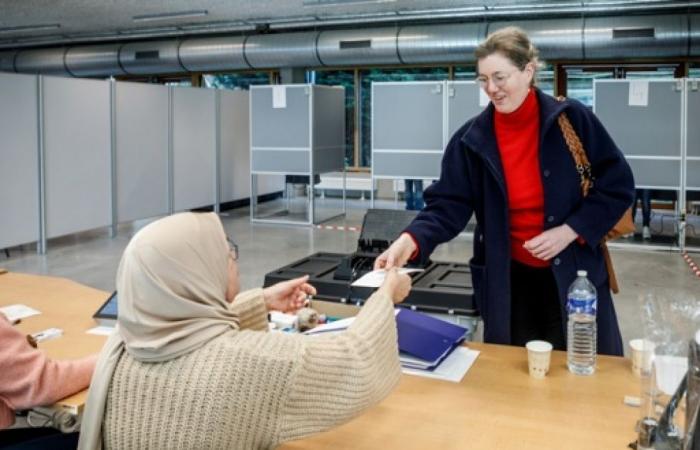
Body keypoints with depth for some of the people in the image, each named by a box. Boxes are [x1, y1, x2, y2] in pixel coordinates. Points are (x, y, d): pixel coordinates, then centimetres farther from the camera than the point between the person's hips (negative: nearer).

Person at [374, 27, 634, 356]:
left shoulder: (572, 119, -8)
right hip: (508, 280, 1)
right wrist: (411, 240, -25)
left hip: (574, 274, -1)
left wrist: (570, 231, -15)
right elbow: (449, 204, -7)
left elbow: (617, 185, -4)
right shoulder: (473, 139, -5)